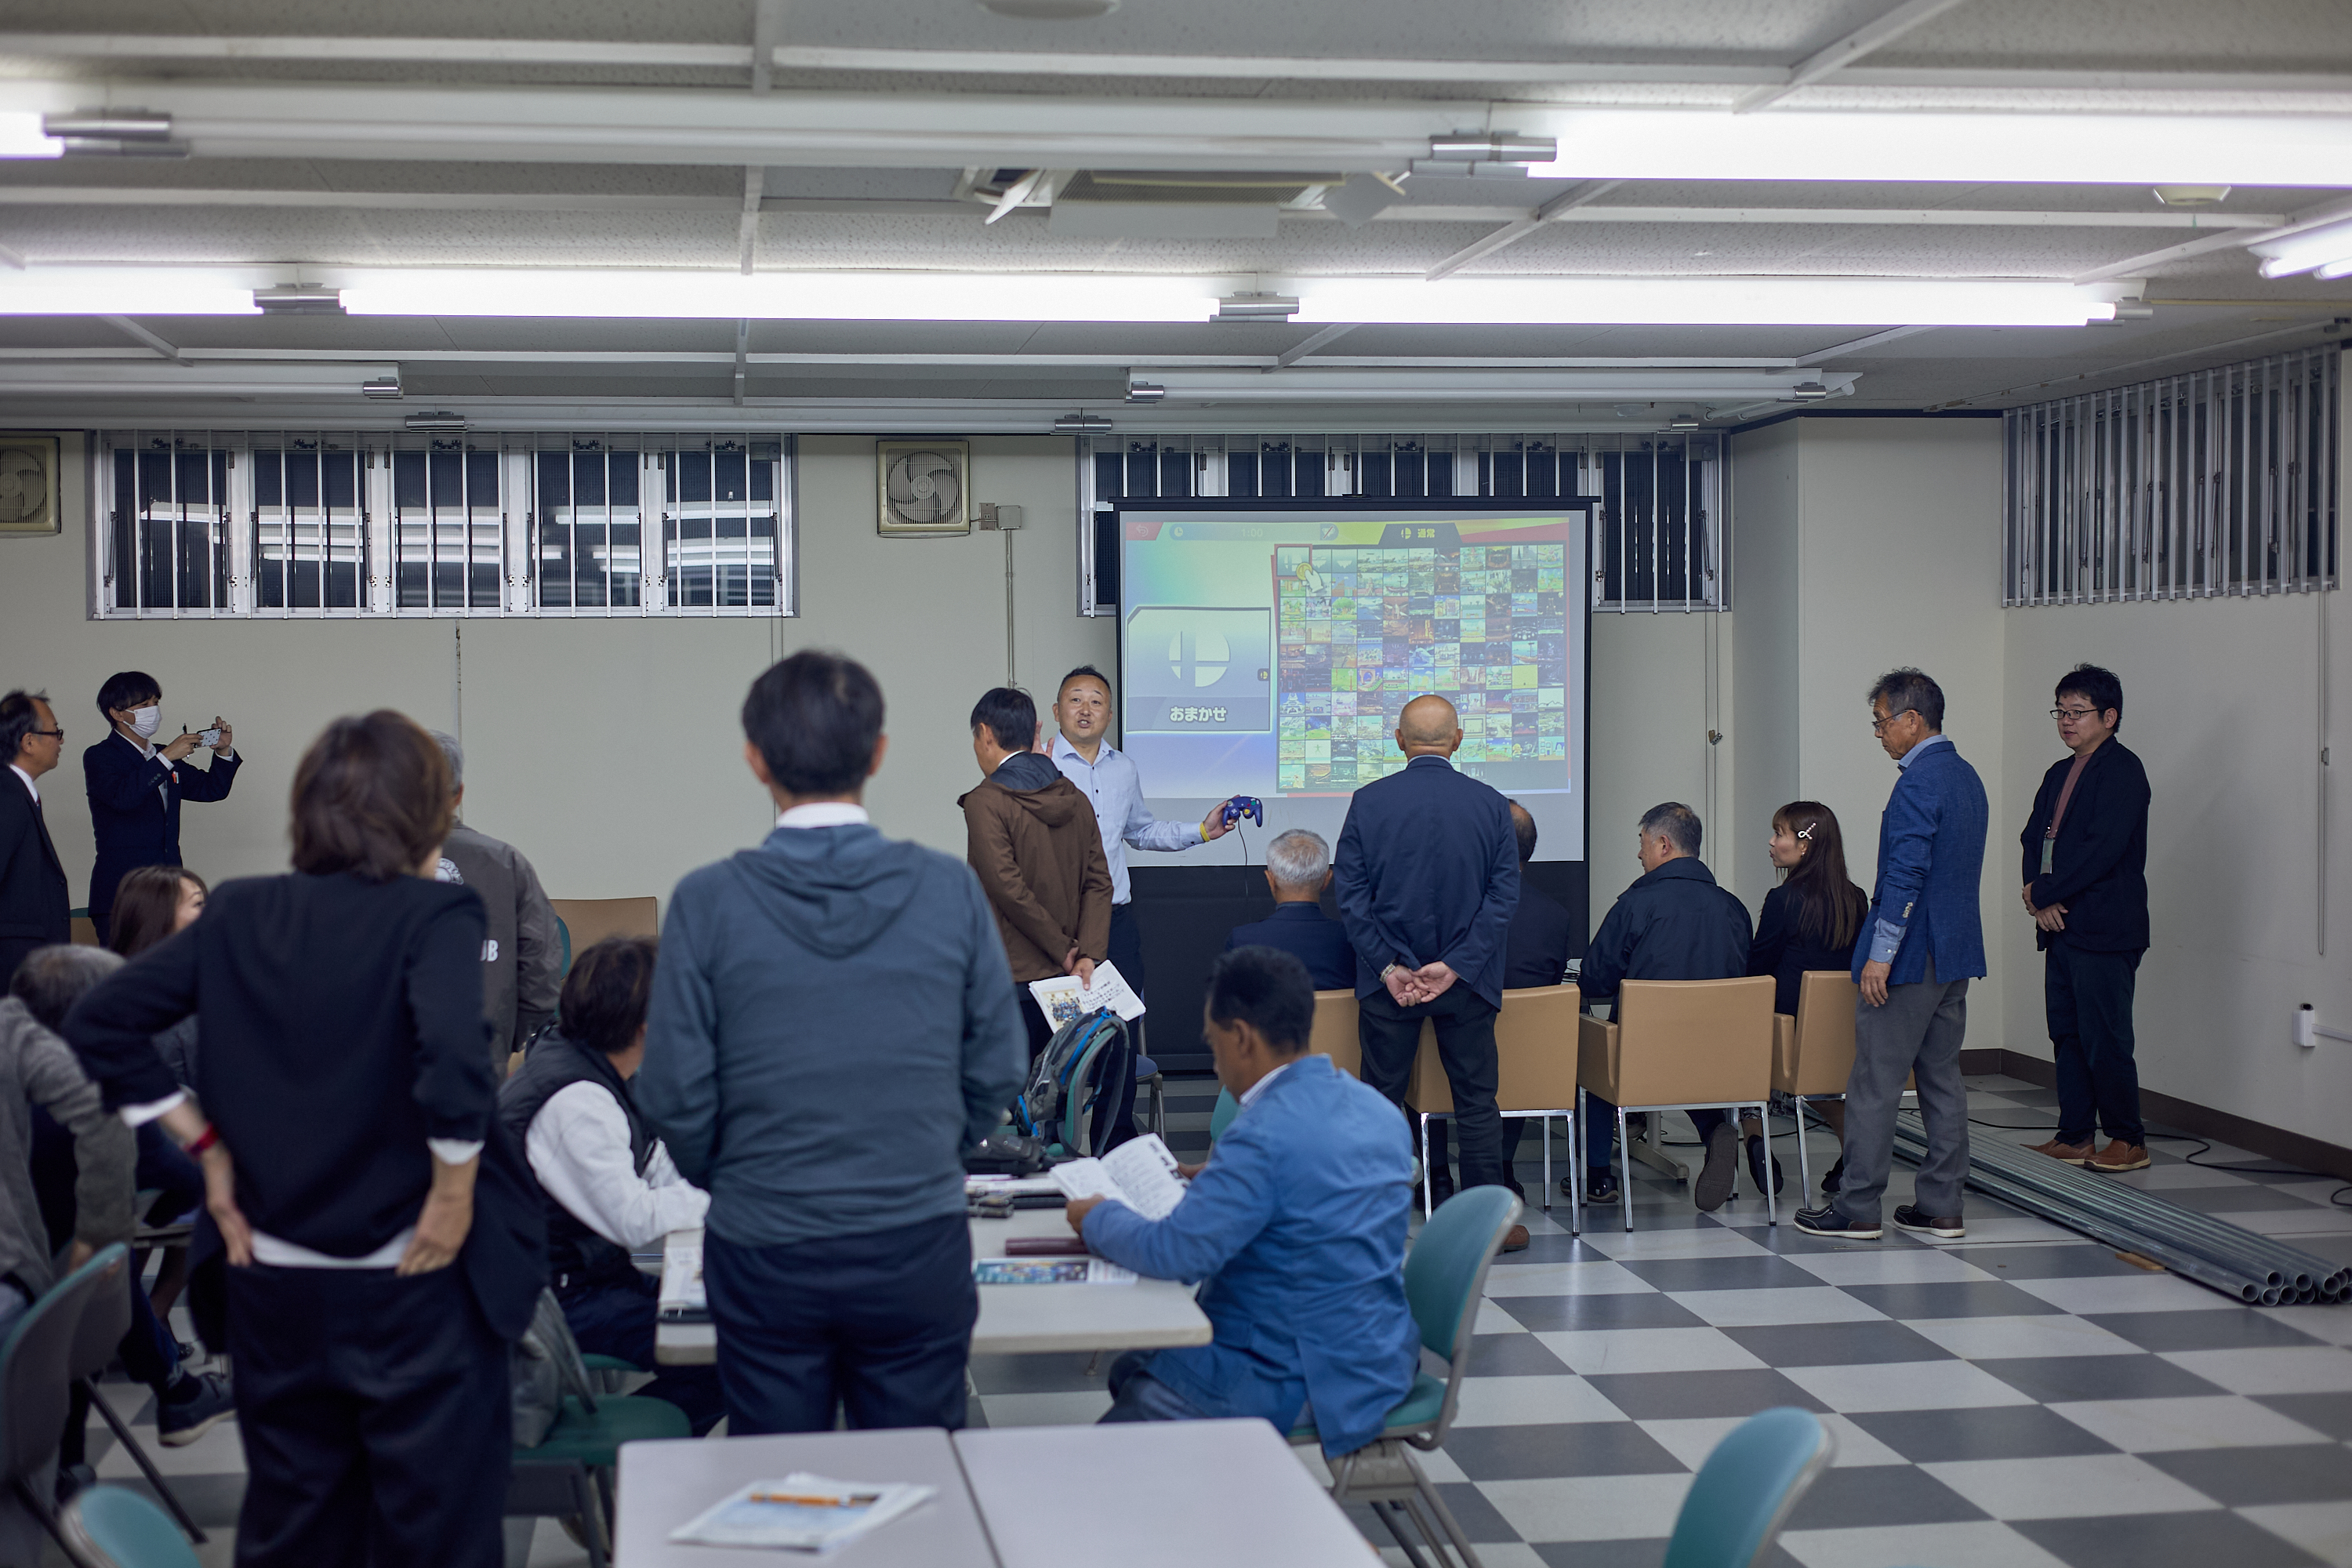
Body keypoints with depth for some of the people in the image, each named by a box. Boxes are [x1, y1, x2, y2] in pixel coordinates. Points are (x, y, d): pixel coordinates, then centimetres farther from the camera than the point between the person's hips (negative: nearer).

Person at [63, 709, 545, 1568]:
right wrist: (455, 1191, -14)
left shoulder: (241, 912, 2)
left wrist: (208, 1146, 4)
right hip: (412, 1278, -5)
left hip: (275, 1280, 5)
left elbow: (98, 1022, 2)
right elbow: (453, 1056, -29)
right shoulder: (433, 913, -13)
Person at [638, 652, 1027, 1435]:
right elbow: (996, 1070, 0)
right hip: (918, 1245, 1)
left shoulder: (709, 901, -10)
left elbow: (673, 1094, -6)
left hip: (763, 1252, 0)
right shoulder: (951, 889, -7)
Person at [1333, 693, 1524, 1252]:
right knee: (1477, 1099, 8)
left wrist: (1388, 967, -7)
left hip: (1389, 979, 0)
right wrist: (1455, 965, -9)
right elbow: (1504, 895, -6)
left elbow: (1350, 894, -7)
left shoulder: (1368, 802, -5)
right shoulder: (1490, 804, -3)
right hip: (1468, 980, 0)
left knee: (1380, 1099, 9)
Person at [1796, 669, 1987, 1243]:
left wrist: (1880, 955, -20)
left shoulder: (1918, 784, -17)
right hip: (1958, 952, 9)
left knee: (1876, 1082, -3)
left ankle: (1857, 1209, 1)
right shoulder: (1967, 776, 13)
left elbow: (1906, 876, -22)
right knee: (1942, 1077, 12)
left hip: (1912, 956, -9)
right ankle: (1941, 1206, 14)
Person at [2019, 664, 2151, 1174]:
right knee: (2067, 1034, 11)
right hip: (2061, 924, 9)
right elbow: (2034, 838, 14)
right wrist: (2042, 901, -4)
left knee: (2105, 1039, -5)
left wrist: (2041, 893, -12)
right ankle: (2074, 1136, 17)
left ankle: (2128, 1141, 4)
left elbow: (2102, 850, -19)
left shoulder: (2122, 771, -10)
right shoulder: (2059, 775, 18)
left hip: (2105, 931, -9)